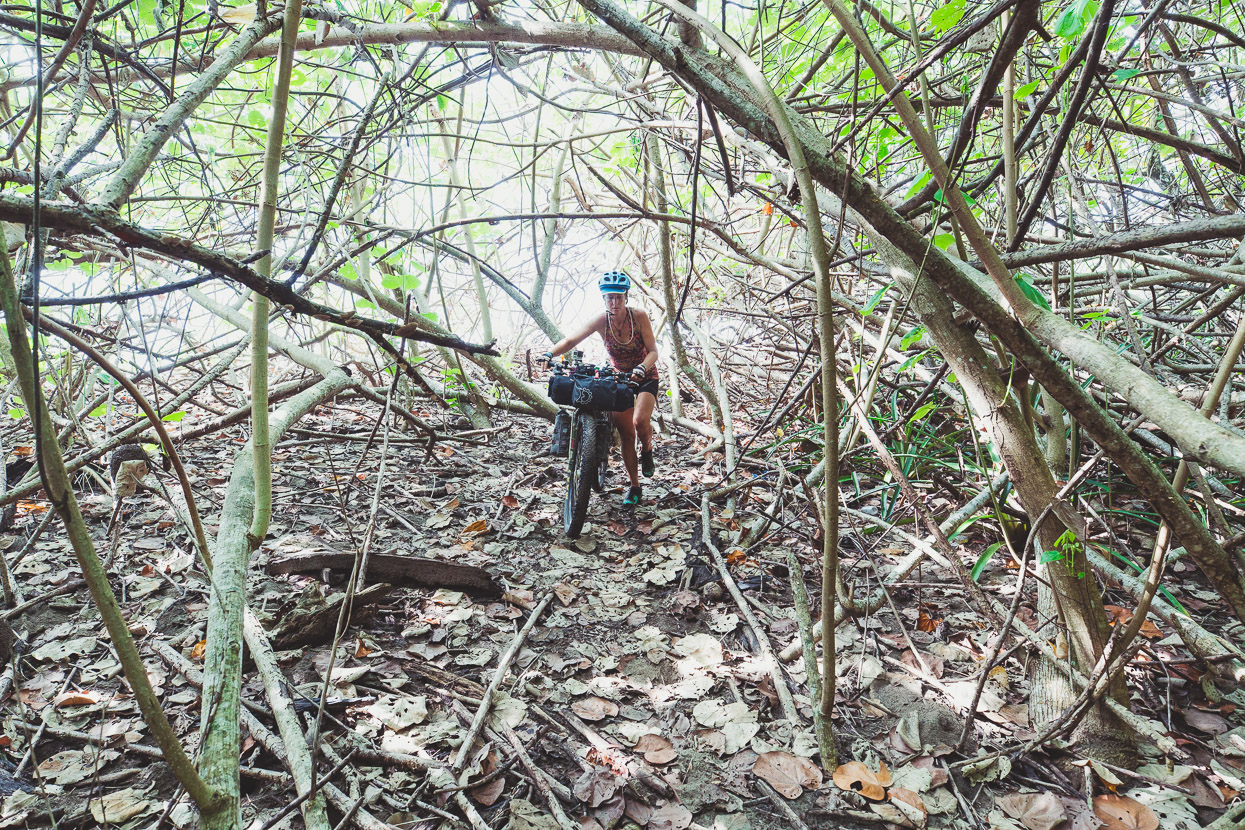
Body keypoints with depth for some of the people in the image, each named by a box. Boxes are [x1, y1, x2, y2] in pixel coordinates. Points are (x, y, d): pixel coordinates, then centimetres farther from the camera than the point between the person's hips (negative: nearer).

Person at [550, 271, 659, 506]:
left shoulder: (639, 317, -18)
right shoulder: (601, 321, -14)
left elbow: (653, 351, -19)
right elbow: (571, 340, -13)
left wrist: (641, 368, -39)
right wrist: (550, 354, -30)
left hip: (645, 377, -2)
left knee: (640, 420, -29)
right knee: (626, 434, -1)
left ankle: (647, 451, 6)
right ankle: (634, 487, 13)